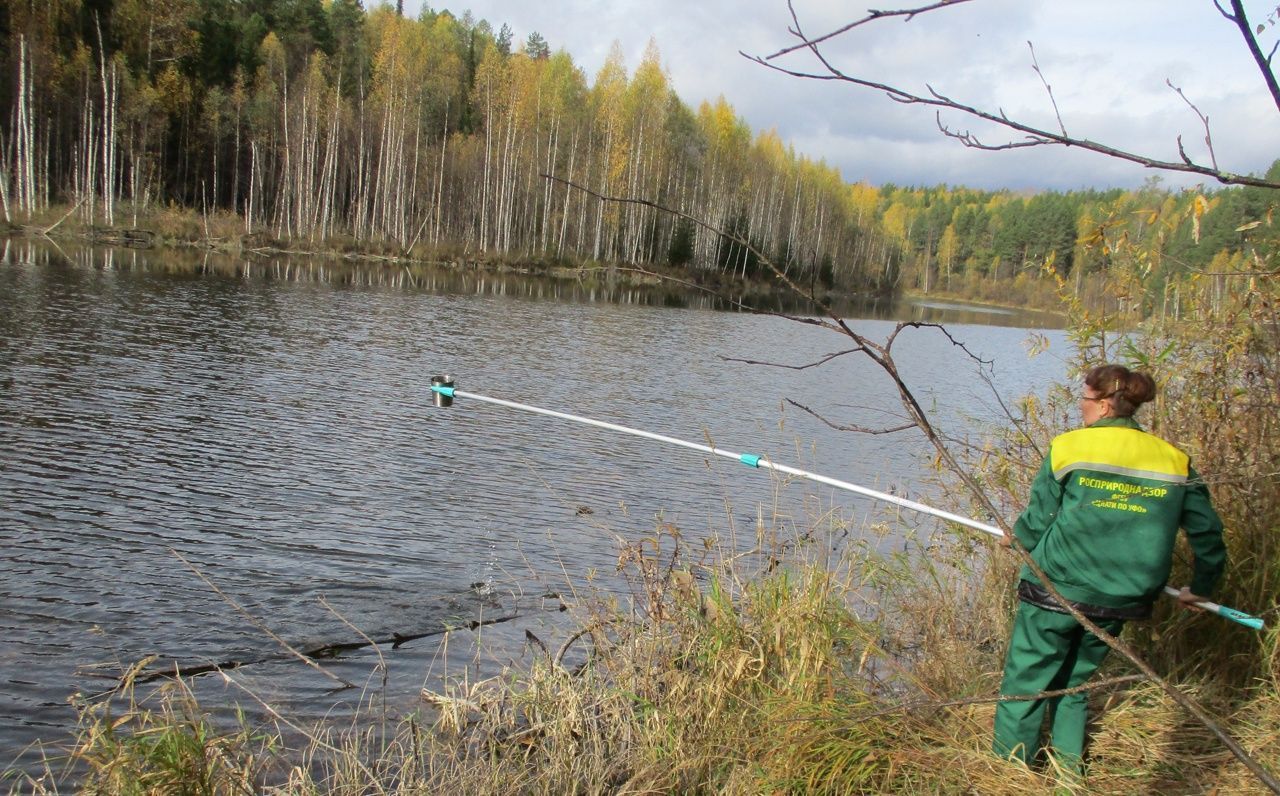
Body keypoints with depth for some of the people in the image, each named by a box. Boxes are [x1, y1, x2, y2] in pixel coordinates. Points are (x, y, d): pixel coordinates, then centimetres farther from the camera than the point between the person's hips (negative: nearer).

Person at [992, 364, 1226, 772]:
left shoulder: (1067, 448, -7)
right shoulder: (1174, 461, 4)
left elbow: (1037, 522, -4)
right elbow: (1207, 531, 9)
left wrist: (1016, 537, 18)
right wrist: (1200, 587, 24)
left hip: (1054, 591, -4)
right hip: (1116, 602, 4)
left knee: (1024, 683, 10)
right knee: (1073, 683, 22)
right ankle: (1069, 768, 26)